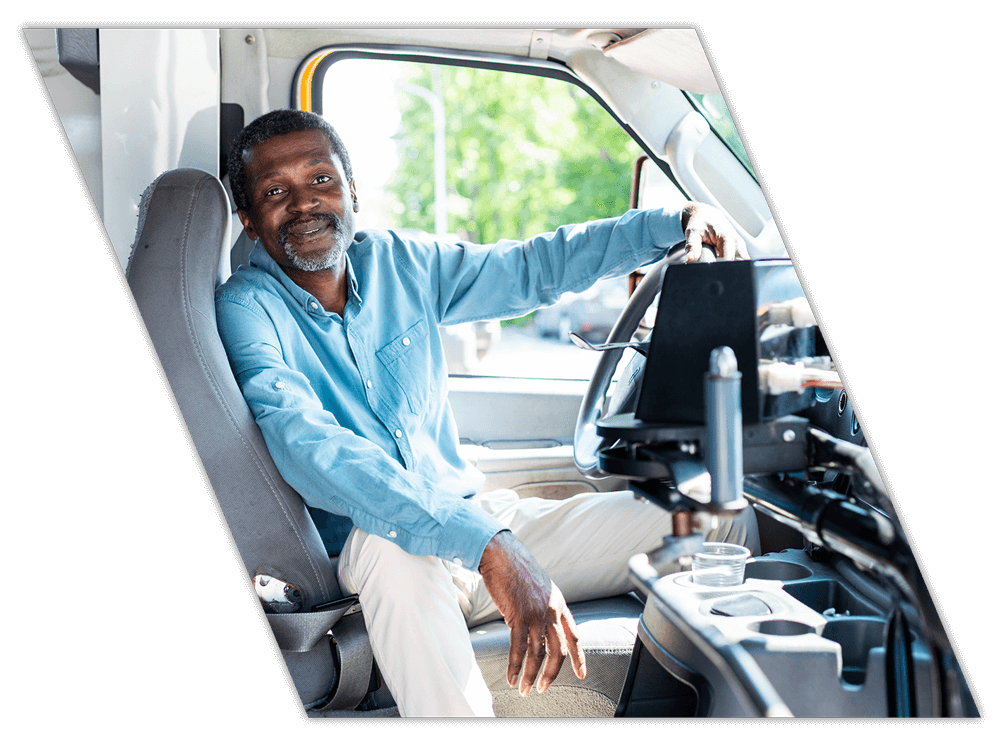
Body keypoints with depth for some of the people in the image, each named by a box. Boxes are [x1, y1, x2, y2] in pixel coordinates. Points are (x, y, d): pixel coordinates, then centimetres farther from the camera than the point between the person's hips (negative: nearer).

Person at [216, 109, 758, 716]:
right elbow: (306, 445, -30)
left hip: (485, 522, 6)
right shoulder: (245, 309, -13)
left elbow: (534, 267, 16)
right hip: (366, 552, -5)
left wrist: (675, 222, 3)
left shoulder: (401, 265, 5)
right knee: (397, 547, -43)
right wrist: (487, 548, -41)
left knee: (724, 521, -5)